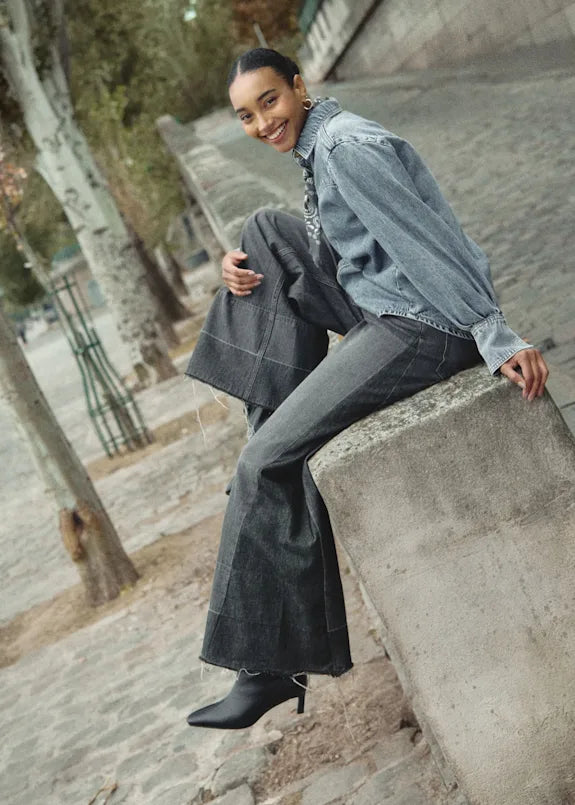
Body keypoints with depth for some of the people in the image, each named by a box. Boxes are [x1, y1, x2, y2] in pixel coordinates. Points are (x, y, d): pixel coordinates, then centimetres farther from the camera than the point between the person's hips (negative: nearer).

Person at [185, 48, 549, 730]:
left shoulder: (345, 145, -14)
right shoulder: (315, 147, 19)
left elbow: (427, 240, -22)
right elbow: (326, 255, 27)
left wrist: (496, 339, -26)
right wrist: (248, 267, 8)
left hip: (420, 329, -10)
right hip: (381, 310, 10)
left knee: (264, 463, -11)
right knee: (264, 228, 13)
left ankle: (276, 663, -1)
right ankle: (282, 410, 6)